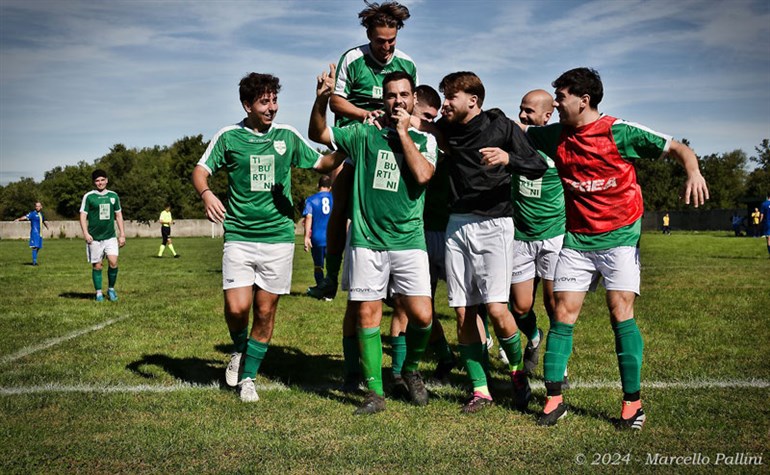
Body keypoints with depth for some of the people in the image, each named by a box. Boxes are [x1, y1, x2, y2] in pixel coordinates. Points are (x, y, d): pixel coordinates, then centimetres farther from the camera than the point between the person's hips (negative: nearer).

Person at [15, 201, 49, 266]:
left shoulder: (41, 214, 15)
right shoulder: (33, 213, -6)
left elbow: (44, 221, 35)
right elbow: (26, 217, -23)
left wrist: (47, 226, 51)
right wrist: (19, 219, -41)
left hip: (39, 233, 7)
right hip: (34, 233, -7)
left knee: (38, 247, 9)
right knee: (35, 246, -13)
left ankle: (34, 261, 19)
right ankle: (34, 261, -13)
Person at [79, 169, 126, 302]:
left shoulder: (113, 195, 8)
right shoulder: (88, 196, -1)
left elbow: (118, 215, 14)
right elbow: (83, 215, -2)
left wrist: (122, 234, 10)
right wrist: (85, 233, -13)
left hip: (110, 237, 2)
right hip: (94, 238, -2)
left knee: (113, 262, -10)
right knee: (97, 266, 2)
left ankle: (111, 289, 9)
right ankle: (99, 293, 14)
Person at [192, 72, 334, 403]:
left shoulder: (287, 136, 6)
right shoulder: (229, 137, 1)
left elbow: (321, 163, 13)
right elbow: (200, 170, -3)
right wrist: (206, 193, -24)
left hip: (278, 236, 2)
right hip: (239, 236, -1)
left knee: (265, 310, 4)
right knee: (237, 307, -12)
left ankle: (248, 376, 21)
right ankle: (239, 350, 22)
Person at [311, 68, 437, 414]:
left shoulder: (424, 140, 8)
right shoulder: (364, 135, 9)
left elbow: (422, 175, -10)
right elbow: (318, 134, 5)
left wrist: (402, 132, -5)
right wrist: (322, 100, -12)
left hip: (408, 242, 0)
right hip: (366, 240, 1)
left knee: (421, 315, -7)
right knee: (367, 316, 1)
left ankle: (411, 370, 22)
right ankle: (375, 392, 12)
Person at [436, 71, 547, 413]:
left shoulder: (501, 126, -1)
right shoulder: (445, 129, 11)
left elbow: (539, 167, -7)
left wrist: (507, 158, -26)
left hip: (493, 223, -4)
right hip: (456, 225, 5)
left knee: (496, 308, -14)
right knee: (463, 311, 1)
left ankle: (517, 368, 15)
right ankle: (480, 390, 11)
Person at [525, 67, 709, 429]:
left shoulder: (619, 132, -8)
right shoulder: (555, 136, 5)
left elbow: (676, 148, -6)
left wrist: (693, 171, -25)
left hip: (619, 236, -4)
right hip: (576, 239, 4)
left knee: (620, 311, -11)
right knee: (563, 312, -2)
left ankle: (632, 403, 0)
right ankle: (554, 399, 5)